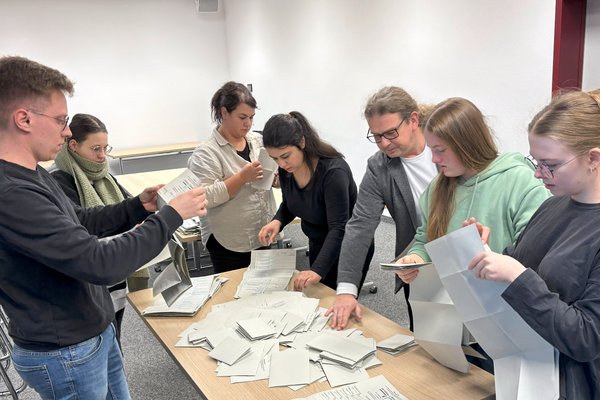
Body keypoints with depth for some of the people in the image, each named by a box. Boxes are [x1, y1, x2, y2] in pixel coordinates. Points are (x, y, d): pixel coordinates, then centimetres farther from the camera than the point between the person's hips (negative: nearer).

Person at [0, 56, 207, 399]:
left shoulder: (31, 175, 2)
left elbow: (79, 222, 17)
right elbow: (102, 264, -33)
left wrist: (139, 206, 4)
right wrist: (172, 215, -22)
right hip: (64, 355, -9)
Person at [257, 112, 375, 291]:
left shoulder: (333, 171, -31)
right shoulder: (286, 169, -11)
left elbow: (338, 229, -35)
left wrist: (317, 270, -47)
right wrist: (277, 221, -14)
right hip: (318, 245, 7)